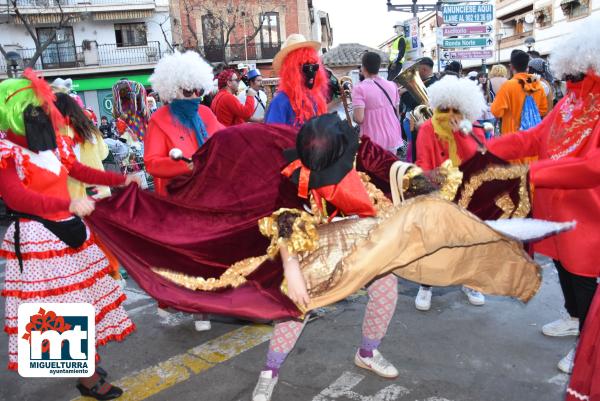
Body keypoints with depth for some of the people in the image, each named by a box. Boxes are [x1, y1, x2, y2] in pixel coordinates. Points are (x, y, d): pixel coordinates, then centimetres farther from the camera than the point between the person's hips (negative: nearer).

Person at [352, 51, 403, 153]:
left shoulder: (359, 89, -12)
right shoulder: (392, 85, 5)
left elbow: (359, 118, -19)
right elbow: (397, 113, 13)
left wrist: (352, 115, 2)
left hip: (372, 142, -5)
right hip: (393, 138, 5)